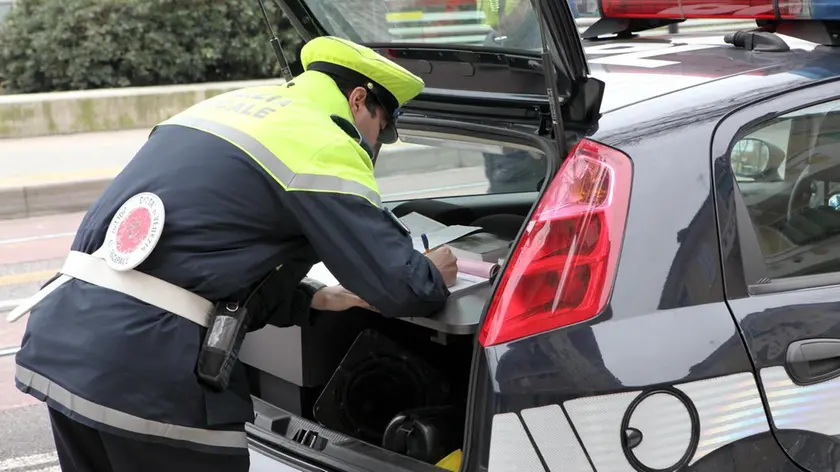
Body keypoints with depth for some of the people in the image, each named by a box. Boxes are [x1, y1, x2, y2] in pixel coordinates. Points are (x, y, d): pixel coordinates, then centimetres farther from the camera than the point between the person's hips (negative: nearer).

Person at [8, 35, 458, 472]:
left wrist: (313, 299, 24)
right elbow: (395, 283, -6)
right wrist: (434, 276, 16)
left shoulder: (233, 105, 21)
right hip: (144, 368, -9)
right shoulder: (324, 146, -5)